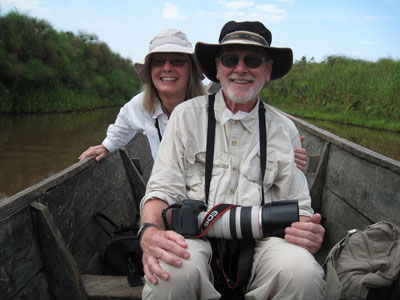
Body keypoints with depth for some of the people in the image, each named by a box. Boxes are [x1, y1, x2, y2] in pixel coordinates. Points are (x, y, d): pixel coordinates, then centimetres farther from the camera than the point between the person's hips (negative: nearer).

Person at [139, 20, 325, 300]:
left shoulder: (283, 129, 10)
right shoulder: (187, 115, 5)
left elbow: (297, 205, 11)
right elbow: (162, 189, 0)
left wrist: (307, 230, -14)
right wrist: (150, 231, -22)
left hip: (260, 239, 2)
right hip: (196, 235, -2)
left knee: (303, 271, -29)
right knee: (172, 271, -35)